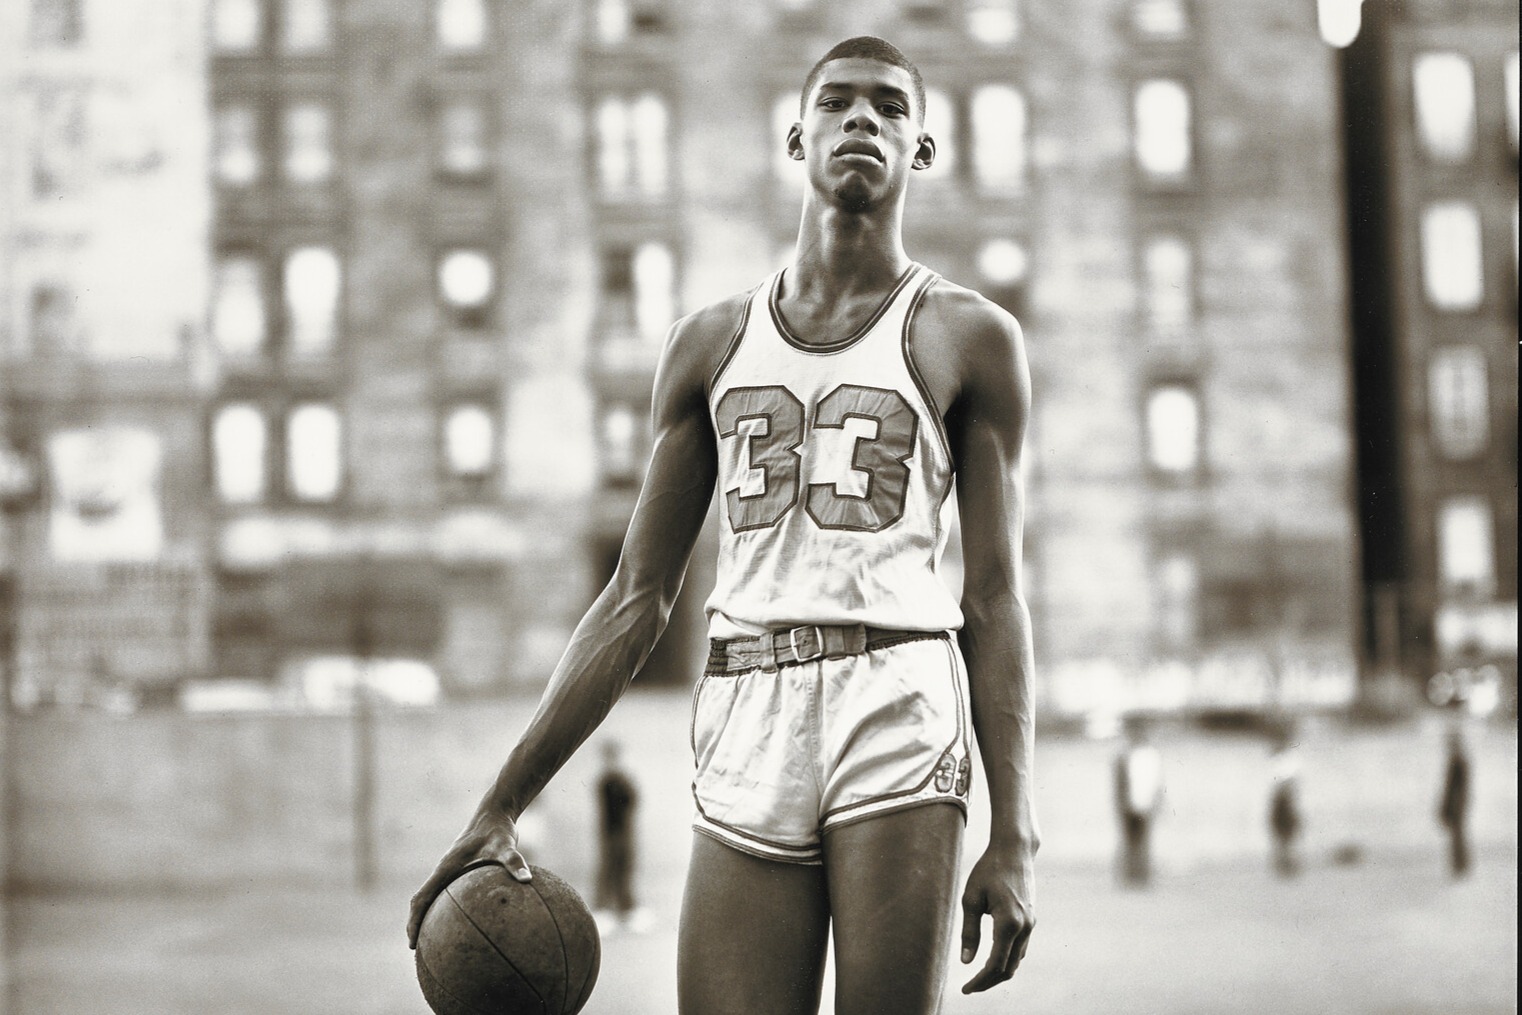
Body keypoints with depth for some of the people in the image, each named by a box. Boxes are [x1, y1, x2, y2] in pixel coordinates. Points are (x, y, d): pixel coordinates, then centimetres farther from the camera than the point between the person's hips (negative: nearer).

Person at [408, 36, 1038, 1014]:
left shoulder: (970, 337, 10)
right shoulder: (710, 344, 17)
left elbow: (995, 602, 5)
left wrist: (1014, 837, -4)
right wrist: (501, 806, 11)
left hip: (898, 712, -2)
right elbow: (637, 602, 17)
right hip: (745, 739, 2)